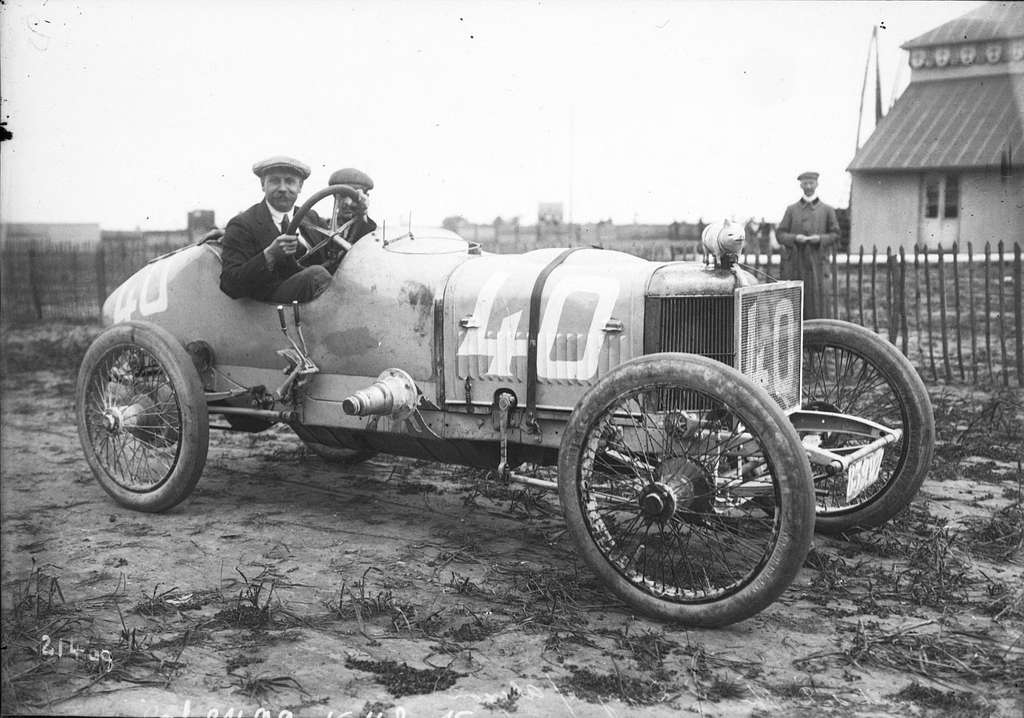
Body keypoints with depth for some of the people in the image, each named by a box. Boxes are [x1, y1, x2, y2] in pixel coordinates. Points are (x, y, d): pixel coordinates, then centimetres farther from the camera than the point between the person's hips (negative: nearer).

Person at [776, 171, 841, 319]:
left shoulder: (827, 210, 10)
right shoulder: (791, 209, 12)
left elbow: (835, 235, 8)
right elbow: (779, 234, 7)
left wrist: (820, 239, -10)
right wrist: (794, 238, -12)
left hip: (816, 262, -1)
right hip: (795, 262, 1)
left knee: (817, 297, -7)